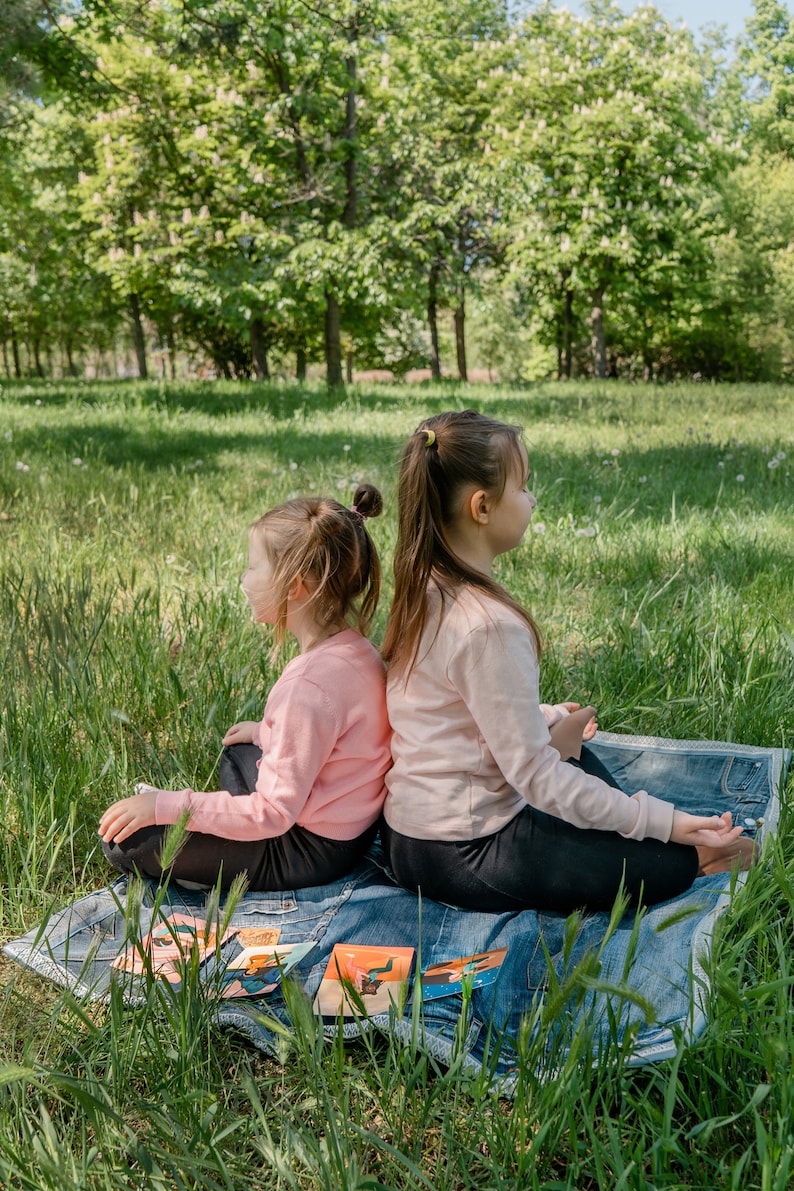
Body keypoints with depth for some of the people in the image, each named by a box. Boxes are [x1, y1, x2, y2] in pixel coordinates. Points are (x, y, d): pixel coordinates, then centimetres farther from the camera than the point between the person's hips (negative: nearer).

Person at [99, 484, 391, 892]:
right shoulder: (355, 648, -4)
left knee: (123, 839, -9)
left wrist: (166, 806, -25)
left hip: (307, 851, -9)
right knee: (236, 751, 36)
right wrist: (269, 732, 20)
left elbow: (274, 813, -28)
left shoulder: (308, 685, -32)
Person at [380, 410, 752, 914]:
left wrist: (549, 719, 18)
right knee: (666, 864, -7)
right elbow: (537, 777, -24)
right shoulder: (490, 626, -28)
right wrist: (667, 822, -17)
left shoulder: (422, 590, 1)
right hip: (467, 856, -10)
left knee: (579, 758, 29)